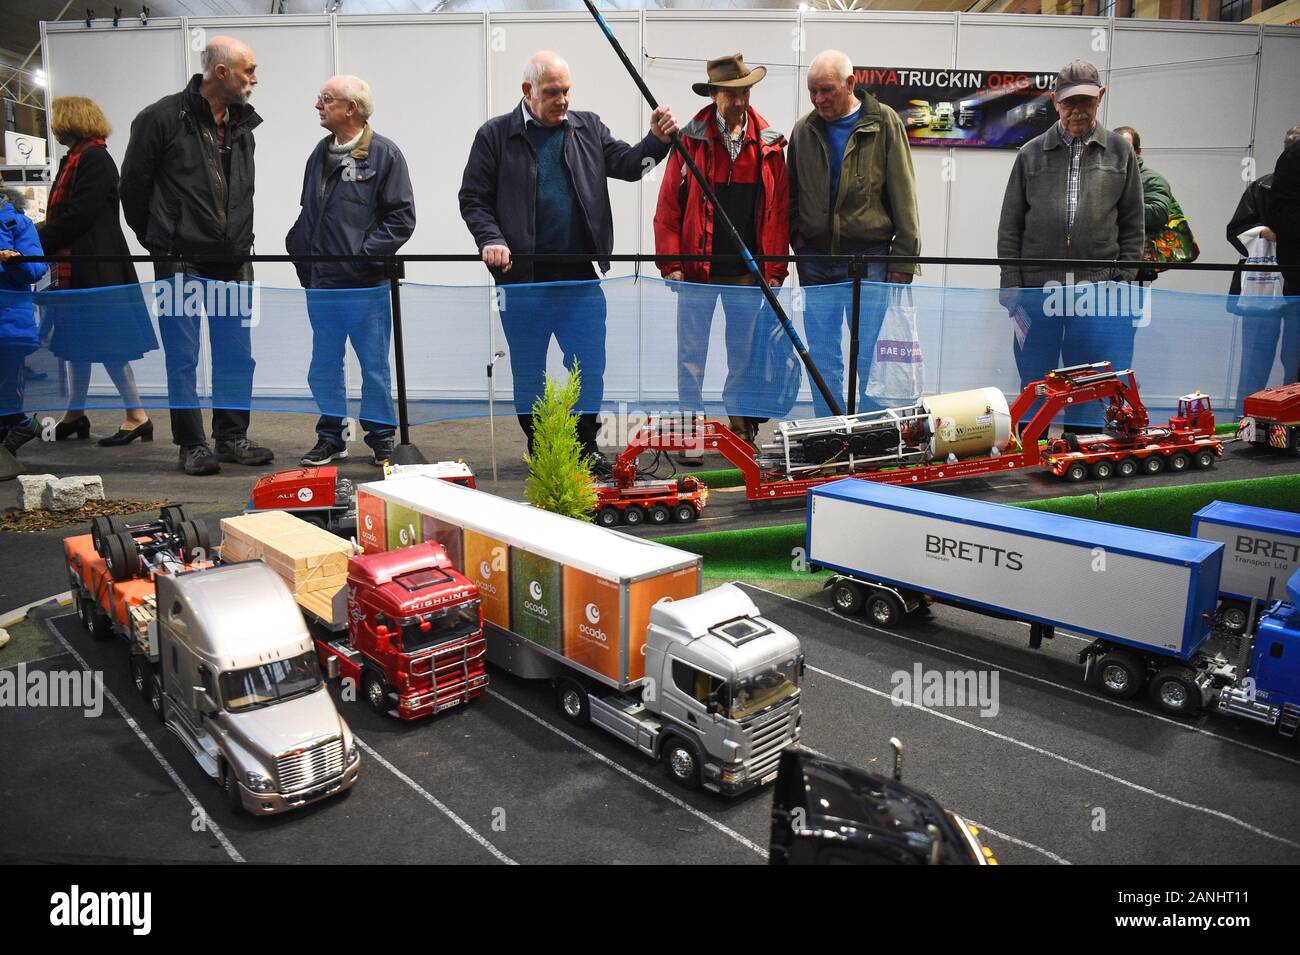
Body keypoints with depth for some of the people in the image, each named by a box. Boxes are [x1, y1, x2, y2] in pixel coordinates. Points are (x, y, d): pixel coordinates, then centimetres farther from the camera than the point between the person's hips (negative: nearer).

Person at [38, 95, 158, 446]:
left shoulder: (95, 159, -11)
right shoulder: (74, 159, 17)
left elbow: (79, 215, -18)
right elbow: (65, 213, 16)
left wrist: (36, 240, -14)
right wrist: (36, 234, 5)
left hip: (95, 268, -9)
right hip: (75, 267, 9)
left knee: (106, 342, -7)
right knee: (77, 339, 13)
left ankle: (137, 416, -1)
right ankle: (75, 414, 22)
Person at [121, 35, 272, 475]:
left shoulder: (243, 125, 11)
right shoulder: (162, 118, -7)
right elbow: (133, 186, 1)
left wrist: (238, 242, 12)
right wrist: (161, 242, 8)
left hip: (234, 263, 5)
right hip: (182, 263, -5)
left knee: (238, 356, 8)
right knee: (183, 359, 1)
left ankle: (232, 437, 20)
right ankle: (191, 444, 11)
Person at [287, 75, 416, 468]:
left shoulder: (384, 153, -5)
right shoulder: (321, 152, 15)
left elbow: (402, 217, -9)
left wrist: (365, 253, -14)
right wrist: (298, 248, 10)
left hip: (366, 284, -6)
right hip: (321, 283, 6)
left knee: (375, 368, 3)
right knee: (324, 366, 11)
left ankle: (381, 441, 16)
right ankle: (330, 438, 23)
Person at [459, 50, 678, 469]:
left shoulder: (588, 128, 11)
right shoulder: (495, 135, 3)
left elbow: (626, 164, 7)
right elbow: (473, 199, 3)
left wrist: (657, 141, -11)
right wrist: (491, 240, -13)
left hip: (581, 278, 2)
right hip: (523, 280, -2)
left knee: (590, 367, 5)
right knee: (528, 372, 9)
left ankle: (585, 445, 23)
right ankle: (538, 448, 25)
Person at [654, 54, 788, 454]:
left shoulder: (769, 144, 5)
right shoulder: (690, 139, 0)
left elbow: (779, 209, 5)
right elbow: (668, 205, -1)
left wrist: (775, 268, -1)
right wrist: (671, 263, -8)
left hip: (748, 271, 2)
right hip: (697, 269, -2)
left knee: (745, 354, 10)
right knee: (691, 354, 3)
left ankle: (742, 431, 23)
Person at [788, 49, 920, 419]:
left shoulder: (883, 122, 0)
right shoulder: (804, 130, 9)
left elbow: (902, 194, -3)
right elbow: (790, 192, 21)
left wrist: (904, 257, -7)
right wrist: (796, 233, 4)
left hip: (869, 257, -3)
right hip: (815, 258, 3)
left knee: (870, 355, -2)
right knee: (823, 357, 6)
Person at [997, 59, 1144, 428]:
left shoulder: (1120, 152, 11)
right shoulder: (1031, 154, 9)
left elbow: (1132, 225, 12)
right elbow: (1009, 227, 7)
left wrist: (1124, 280, 1)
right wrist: (1011, 287, -1)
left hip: (1098, 293, 0)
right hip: (1038, 290, 0)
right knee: (1034, 386, 6)